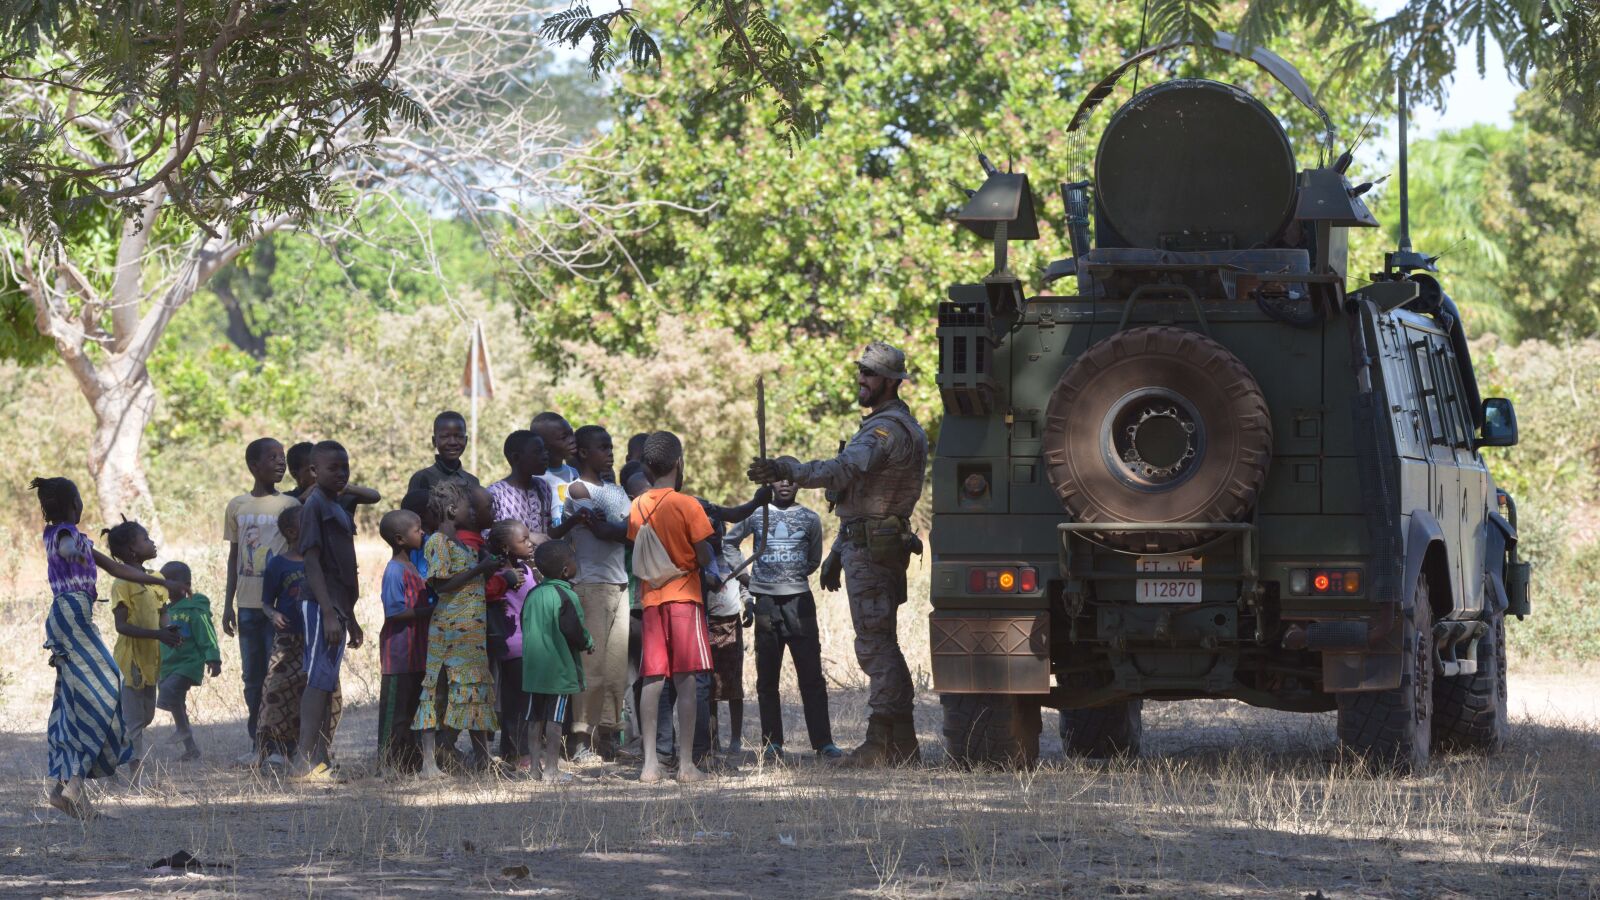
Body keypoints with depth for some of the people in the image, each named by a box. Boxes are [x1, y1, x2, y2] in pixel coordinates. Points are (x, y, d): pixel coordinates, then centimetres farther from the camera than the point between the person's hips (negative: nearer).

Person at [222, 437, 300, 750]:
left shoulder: (290, 505, -1)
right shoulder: (237, 507, 9)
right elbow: (234, 557, 14)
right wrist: (228, 604, 11)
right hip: (248, 604, 3)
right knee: (252, 676, 7)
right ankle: (258, 743, 13)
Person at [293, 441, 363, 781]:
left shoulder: (338, 507, 19)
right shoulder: (315, 505, -10)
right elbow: (312, 562, -16)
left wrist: (350, 618, 25)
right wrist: (329, 613, -22)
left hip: (336, 605, 9)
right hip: (321, 605, -9)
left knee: (327, 683, 8)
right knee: (320, 680, -12)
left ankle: (321, 759, 9)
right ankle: (305, 761, -15)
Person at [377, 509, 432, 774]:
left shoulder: (412, 568, 15)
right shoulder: (395, 571, -15)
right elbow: (396, 611, -21)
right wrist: (431, 610, -18)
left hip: (416, 651, 9)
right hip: (398, 650, -9)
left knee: (413, 707, 14)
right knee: (395, 708, -5)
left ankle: (412, 761, 20)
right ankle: (389, 762, -1)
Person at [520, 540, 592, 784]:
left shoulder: (533, 595, 8)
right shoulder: (565, 596, -13)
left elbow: (525, 626, 13)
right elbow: (572, 630, -17)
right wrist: (587, 644, 2)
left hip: (533, 666, 7)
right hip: (559, 669, -7)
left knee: (535, 718, 11)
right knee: (554, 719, -4)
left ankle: (535, 765, 15)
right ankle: (551, 768, -4)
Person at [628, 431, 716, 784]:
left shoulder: (638, 507, 7)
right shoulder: (687, 505, -8)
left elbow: (636, 554, 11)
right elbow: (704, 559, -10)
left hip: (651, 599, 4)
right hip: (684, 596, -4)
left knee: (652, 680, 5)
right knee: (685, 680, -4)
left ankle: (650, 763, 0)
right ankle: (686, 764, -7)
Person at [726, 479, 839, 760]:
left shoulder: (810, 519, 8)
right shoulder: (756, 515, 9)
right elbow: (729, 542, 22)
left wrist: (793, 577, 9)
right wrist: (741, 572, 11)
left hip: (799, 600, -1)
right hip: (765, 601, 1)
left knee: (811, 674, -6)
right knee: (767, 676, 3)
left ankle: (823, 741, -7)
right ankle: (772, 742, 6)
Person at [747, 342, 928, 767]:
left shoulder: (888, 429, -15)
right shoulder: (883, 425, 21)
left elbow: (844, 471, -32)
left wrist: (787, 470, -39)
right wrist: (837, 552, 27)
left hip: (871, 551, -11)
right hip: (865, 545, 11)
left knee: (875, 645, -11)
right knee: (883, 646, 13)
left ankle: (882, 742, -12)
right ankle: (902, 743, 16)